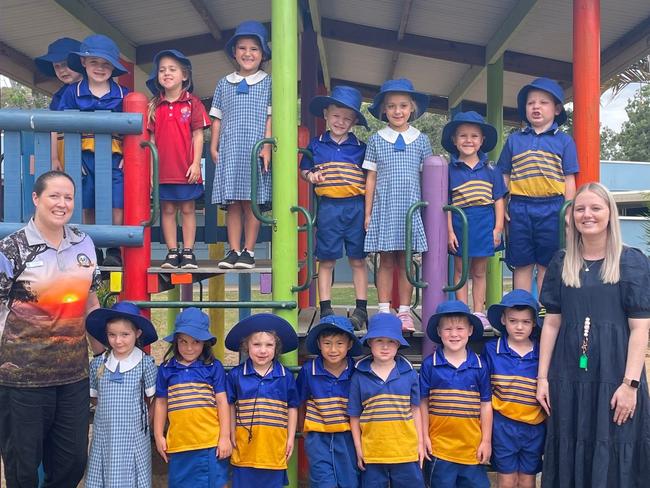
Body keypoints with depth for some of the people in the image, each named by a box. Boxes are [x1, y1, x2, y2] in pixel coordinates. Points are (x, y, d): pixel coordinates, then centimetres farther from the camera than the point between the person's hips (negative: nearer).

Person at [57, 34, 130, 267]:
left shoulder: (122, 94, 6)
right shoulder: (73, 92, 7)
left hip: (115, 158, -1)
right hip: (84, 157, 1)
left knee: (116, 207, -8)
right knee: (87, 208, 5)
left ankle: (114, 252, 0)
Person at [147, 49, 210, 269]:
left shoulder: (192, 103, 0)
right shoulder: (154, 106, 8)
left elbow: (198, 135, -1)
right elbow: (151, 138, 9)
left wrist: (196, 163, -8)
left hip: (186, 168, -2)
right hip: (163, 168, 3)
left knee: (187, 209, 4)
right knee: (167, 210, 7)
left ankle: (188, 252, 10)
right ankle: (172, 253, 13)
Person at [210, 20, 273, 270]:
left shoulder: (268, 83, 5)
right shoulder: (224, 84, 13)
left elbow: (271, 118, 0)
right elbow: (217, 118, 14)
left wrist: (267, 146, -8)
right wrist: (214, 147, 7)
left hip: (255, 149, -2)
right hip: (228, 151, 3)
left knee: (252, 202, -2)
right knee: (232, 203, 2)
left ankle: (248, 251, 6)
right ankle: (234, 251, 7)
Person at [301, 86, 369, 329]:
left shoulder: (360, 147, 6)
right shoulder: (316, 145, 6)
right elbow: (304, 168, 17)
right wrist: (310, 175, -7)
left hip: (356, 206, 0)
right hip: (328, 207, 0)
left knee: (358, 259, 5)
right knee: (326, 260, 4)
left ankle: (361, 309, 13)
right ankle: (325, 310, 13)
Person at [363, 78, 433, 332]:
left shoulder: (421, 140, 8)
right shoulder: (376, 140, 5)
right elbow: (371, 178, 6)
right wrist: (368, 213, 4)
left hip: (410, 207, 1)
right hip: (383, 208, 0)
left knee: (405, 262, 4)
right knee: (386, 261, 2)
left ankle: (404, 311, 11)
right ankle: (384, 311, 9)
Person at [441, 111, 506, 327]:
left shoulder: (491, 170, 4)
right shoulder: (450, 170, -1)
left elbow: (498, 200, 5)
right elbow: (446, 203, -3)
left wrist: (498, 228, -1)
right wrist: (449, 231, -7)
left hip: (484, 226, 1)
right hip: (459, 225, -1)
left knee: (479, 271, 10)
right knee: (460, 270, 6)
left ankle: (479, 312, 18)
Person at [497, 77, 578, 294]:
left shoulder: (564, 141, 5)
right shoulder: (514, 140, 9)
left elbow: (569, 181, 3)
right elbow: (504, 177, 11)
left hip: (551, 209, -1)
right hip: (520, 209, 1)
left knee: (547, 265, 6)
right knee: (522, 265, 7)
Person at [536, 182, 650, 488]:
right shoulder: (561, 263, 8)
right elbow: (552, 323, 8)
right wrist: (542, 377, 3)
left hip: (614, 375, -3)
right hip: (569, 375, 3)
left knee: (613, 457, 3)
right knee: (570, 455, 9)